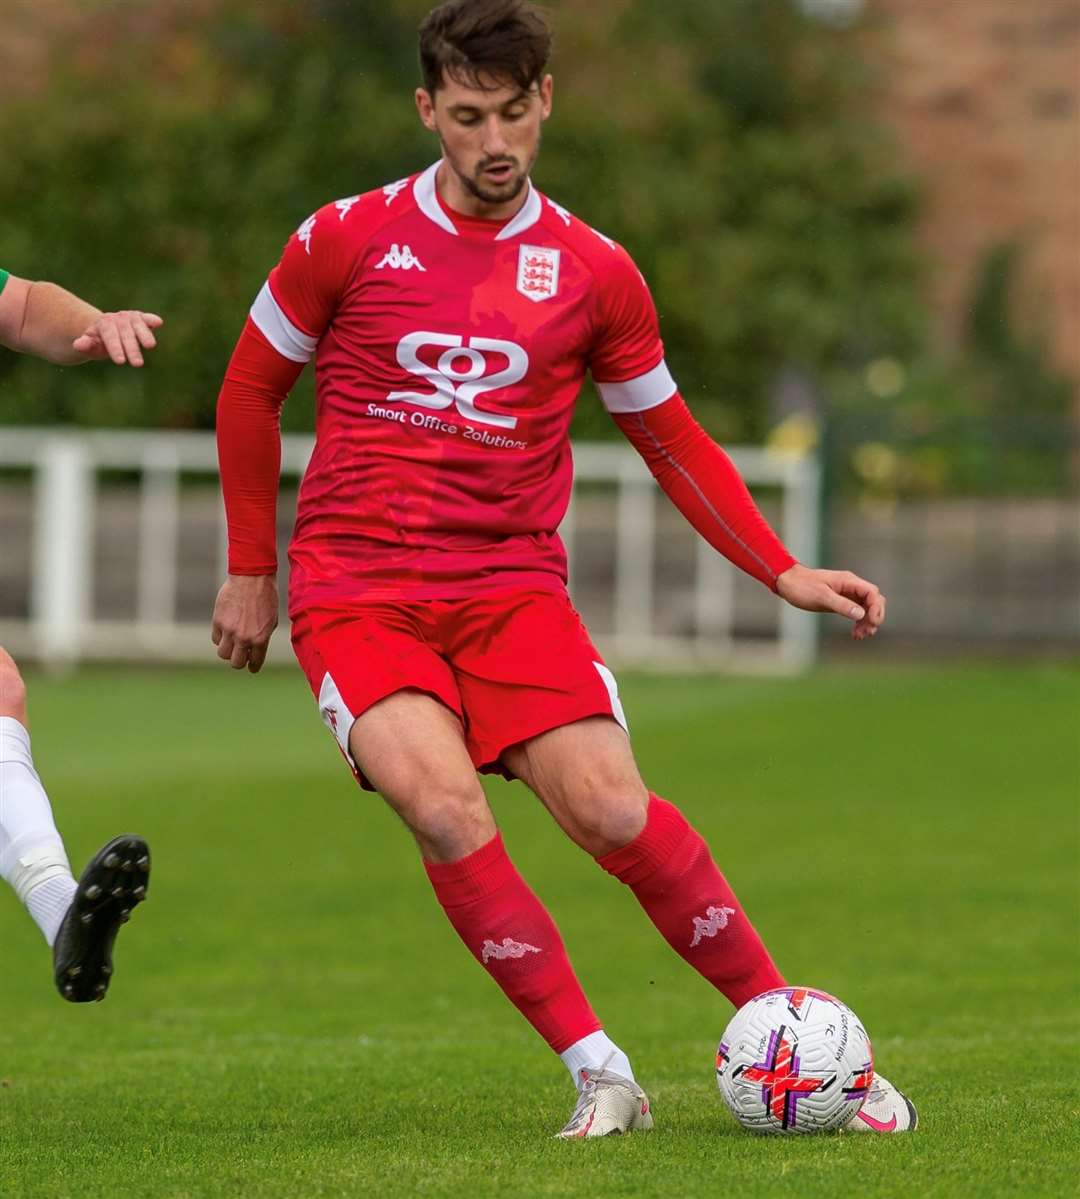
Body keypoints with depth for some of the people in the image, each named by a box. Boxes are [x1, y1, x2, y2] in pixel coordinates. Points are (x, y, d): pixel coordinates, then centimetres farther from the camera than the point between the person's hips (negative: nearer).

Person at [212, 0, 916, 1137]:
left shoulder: (593, 273, 5)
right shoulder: (346, 240, 0)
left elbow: (673, 442, 15)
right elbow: (250, 390, 13)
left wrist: (785, 573, 6)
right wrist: (249, 570, 13)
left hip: (512, 584, 1)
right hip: (355, 588, -1)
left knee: (611, 811, -18)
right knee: (445, 807, -25)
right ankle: (598, 1074, -17)